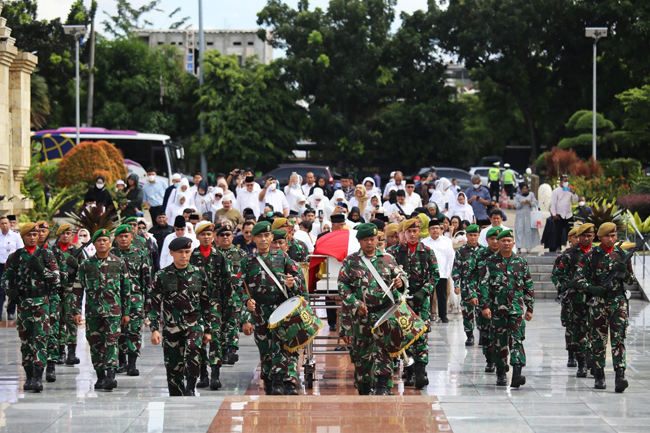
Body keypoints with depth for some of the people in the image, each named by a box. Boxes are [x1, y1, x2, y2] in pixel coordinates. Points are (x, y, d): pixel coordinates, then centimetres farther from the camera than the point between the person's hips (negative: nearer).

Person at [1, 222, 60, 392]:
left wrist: (41, 269, -13)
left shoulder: (47, 255, 5)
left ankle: (38, 377, -15)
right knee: (25, 340, 5)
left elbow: (56, 278, 2)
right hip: (23, 302, 2)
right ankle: (29, 376, 13)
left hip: (42, 301, -2)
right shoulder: (15, 256, 9)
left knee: (40, 338, -10)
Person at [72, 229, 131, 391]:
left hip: (113, 310, -2)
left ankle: (111, 376, -21)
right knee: (95, 344, 6)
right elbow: (78, 289, 9)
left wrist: (126, 312, 8)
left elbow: (126, 288, 10)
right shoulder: (86, 265, 7)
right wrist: (76, 311, 1)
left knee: (111, 342, -13)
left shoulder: (119, 263, 6)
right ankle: (100, 376, 16)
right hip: (92, 311, 2)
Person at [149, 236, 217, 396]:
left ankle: (190, 388, -17)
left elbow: (207, 303, 12)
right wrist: (154, 328, -4)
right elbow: (155, 304, 4)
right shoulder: (162, 276, 3)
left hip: (195, 324, -1)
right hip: (171, 327, 1)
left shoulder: (199, 274, 6)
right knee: (173, 367, 2)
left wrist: (208, 329, 11)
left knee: (193, 349, -30)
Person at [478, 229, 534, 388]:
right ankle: (501, 373, 19)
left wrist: (529, 308, 9)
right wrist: (484, 305, -10)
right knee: (499, 341, 7)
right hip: (497, 308, 1)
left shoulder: (521, 262, 7)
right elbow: (483, 284, 0)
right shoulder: (491, 261, 3)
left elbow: (529, 286, 12)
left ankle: (516, 374, -21)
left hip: (516, 307, 0)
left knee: (516, 339, -12)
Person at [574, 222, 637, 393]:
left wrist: (624, 272, -9)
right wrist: (591, 288, -17)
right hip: (598, 301, 0)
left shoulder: (622, 255, 9)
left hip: (618, 302, 0)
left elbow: (633, 281, 13)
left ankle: (620, 376, -20)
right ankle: (599, 377, 15)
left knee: (618, 339, -11)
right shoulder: (591, 256, 3)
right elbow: (578, 277, 0)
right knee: (598, 340, 4)